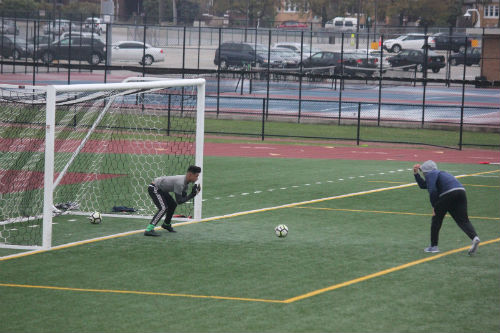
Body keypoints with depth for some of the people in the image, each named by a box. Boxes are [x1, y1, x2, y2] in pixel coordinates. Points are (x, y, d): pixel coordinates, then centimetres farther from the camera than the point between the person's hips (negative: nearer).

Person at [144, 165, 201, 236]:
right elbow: (179, 201, -26)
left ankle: (167, 224, 41)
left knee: (173, 204, 20)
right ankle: (149, 230, -32)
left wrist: (195, 192, -9)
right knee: (163, 208, -24)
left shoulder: (185, 181, 0)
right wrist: (192, 195, -24)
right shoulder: (180, 183, -30)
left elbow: (184, 197, 4)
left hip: (160, 189, 10)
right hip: (154, 188, -10)